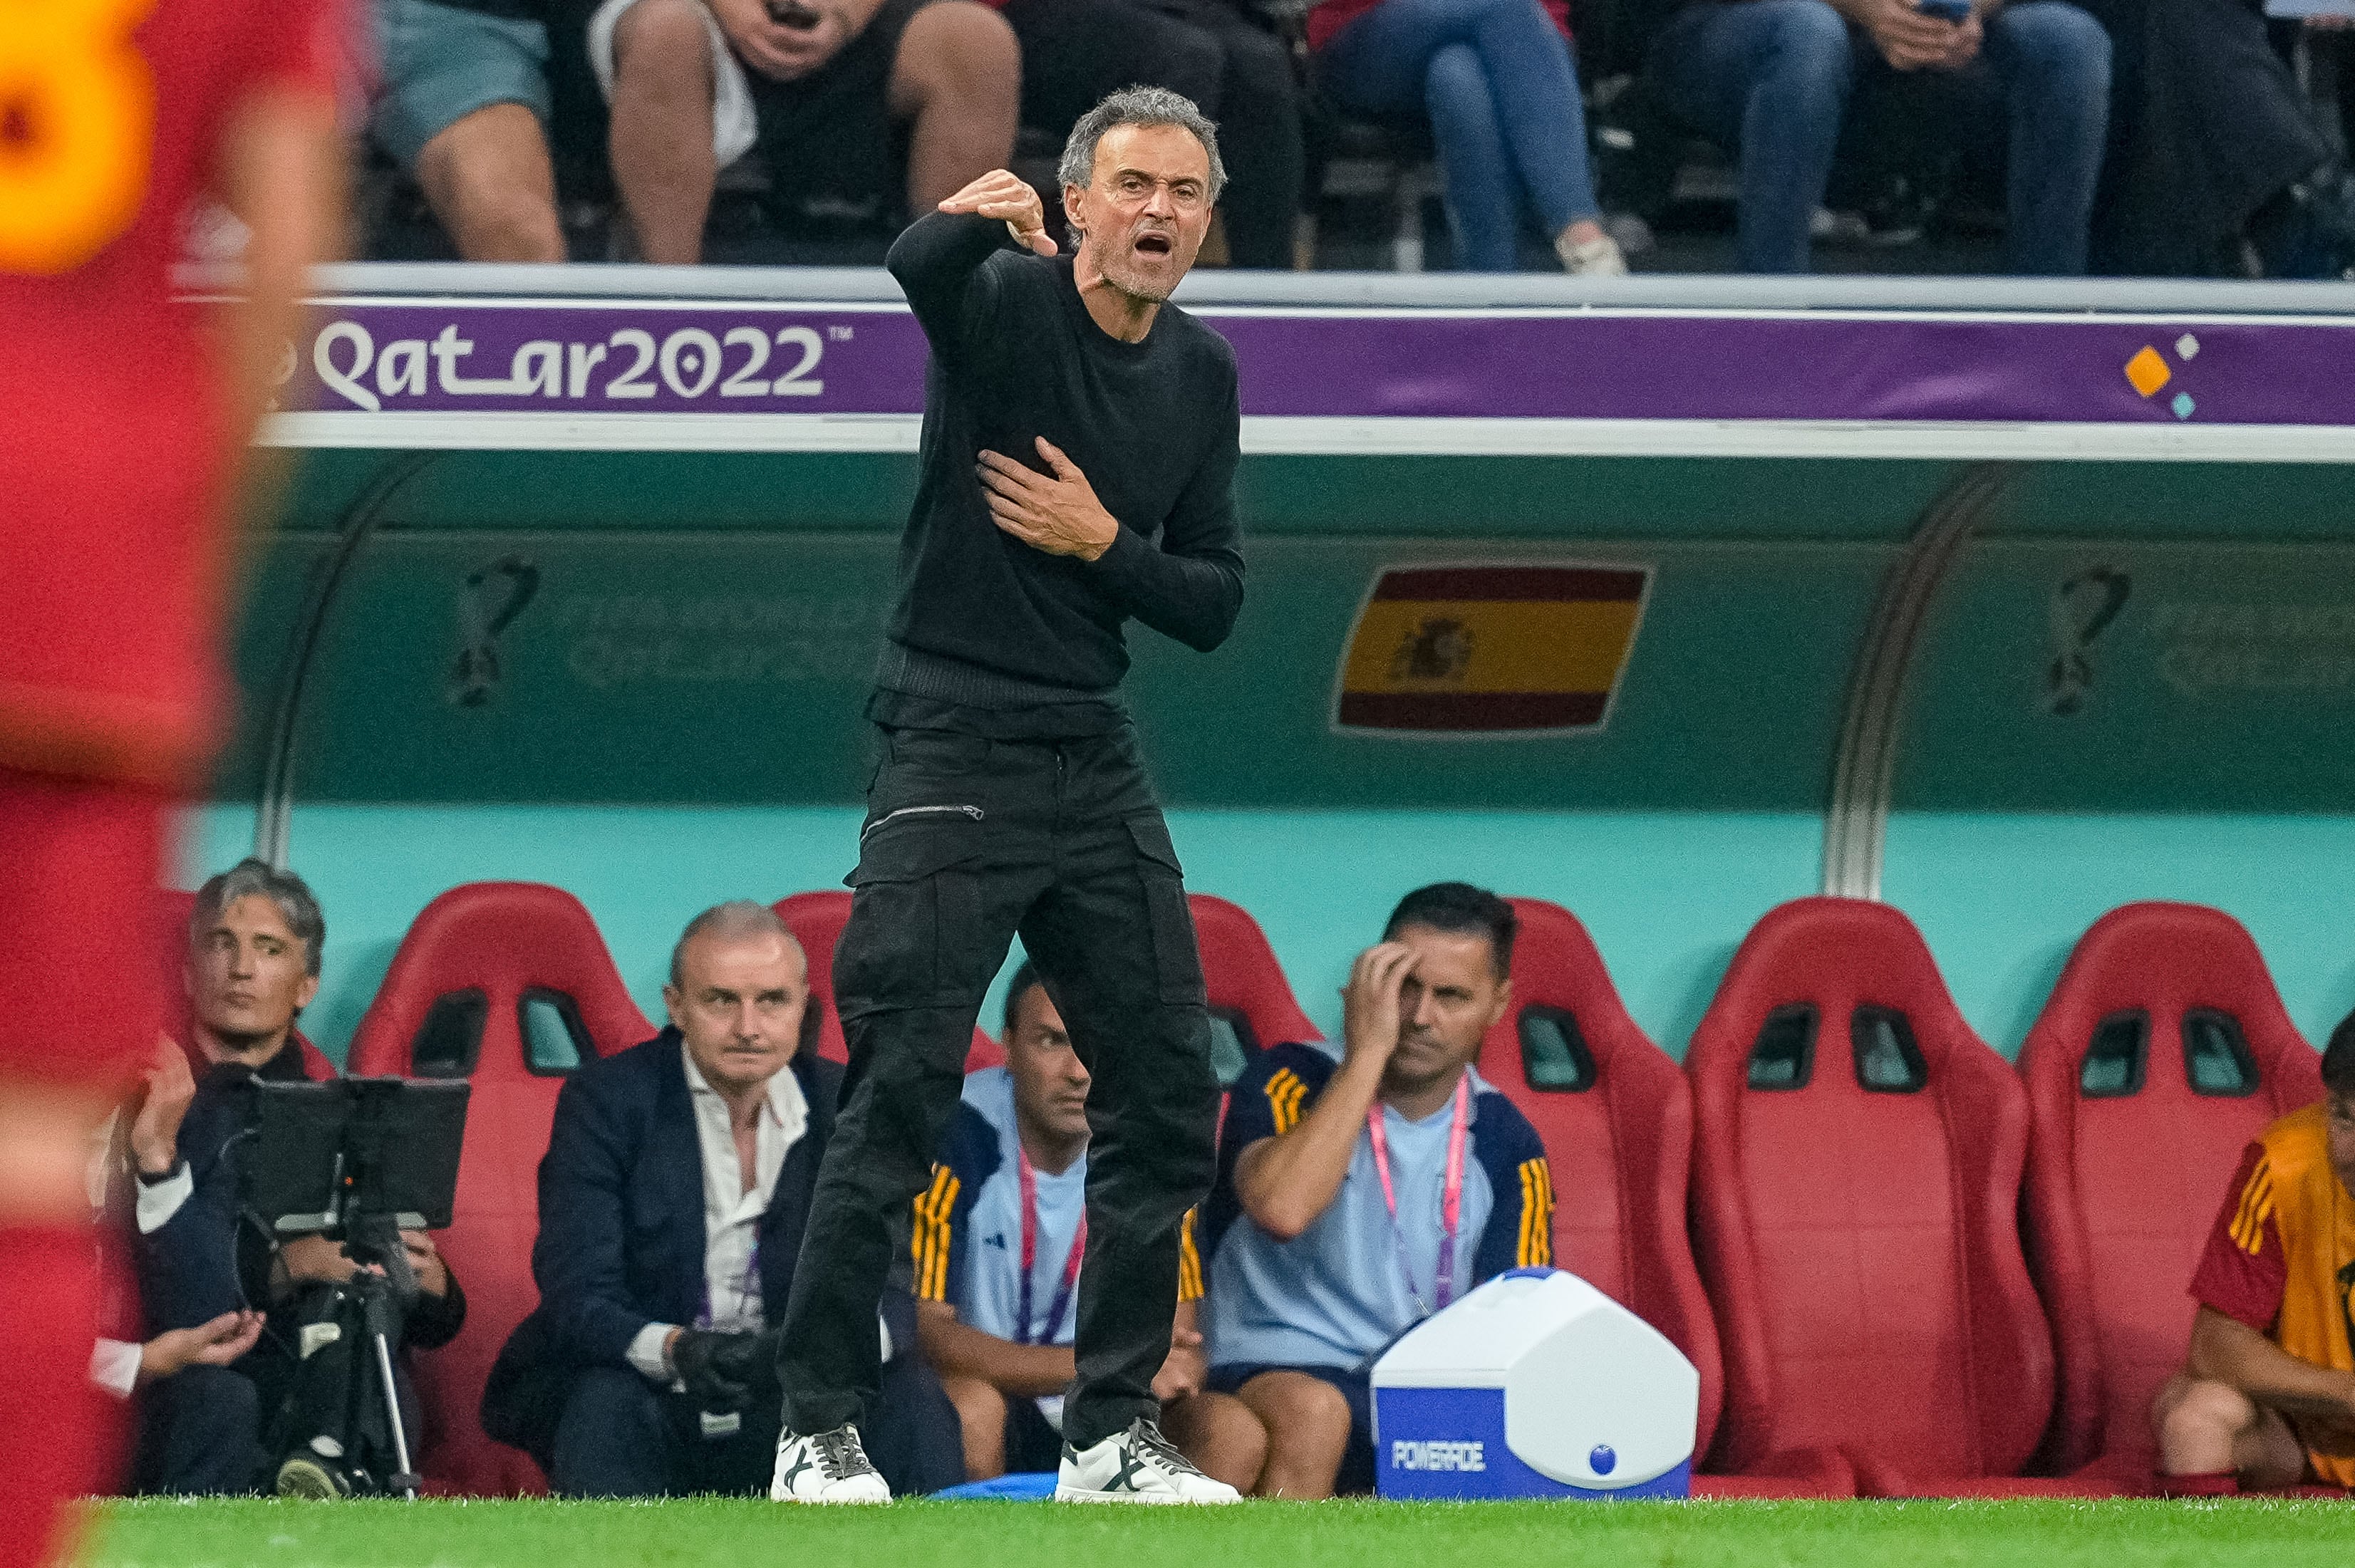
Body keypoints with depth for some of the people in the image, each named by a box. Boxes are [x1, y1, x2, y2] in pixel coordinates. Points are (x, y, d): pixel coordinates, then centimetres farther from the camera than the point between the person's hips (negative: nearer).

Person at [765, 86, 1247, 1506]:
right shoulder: (1005, 303, -9)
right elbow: (922, 266, -34)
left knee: (1168, 1098, 8)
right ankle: (820, 1433, 0)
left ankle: (1113, 1437, 18)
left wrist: (1104, 544, -6)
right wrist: (983, 215, -53)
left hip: (1098, 762, 7)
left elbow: (1214, 605, 10)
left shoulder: (1200, 373, 10)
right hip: (954, 758, -7)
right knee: (899, 1103, -8)